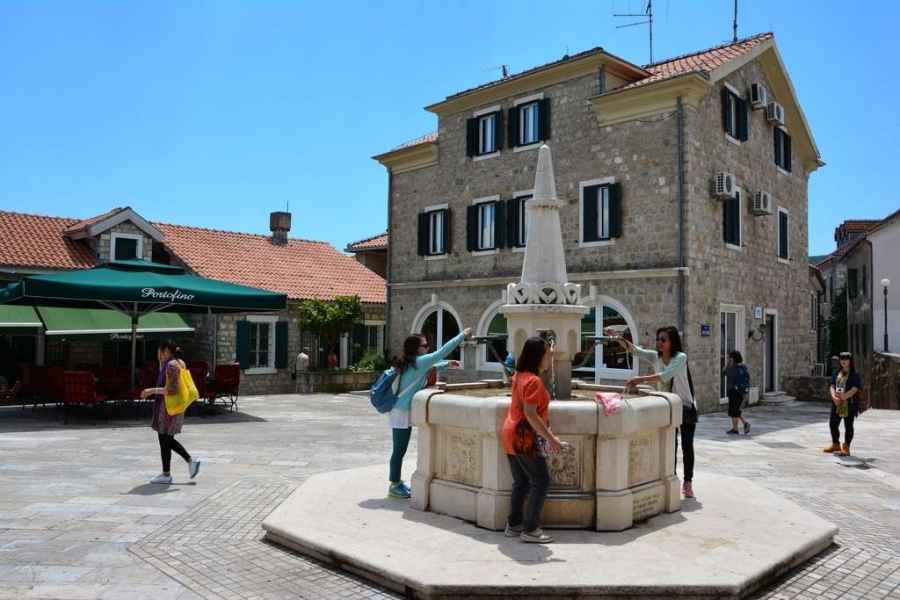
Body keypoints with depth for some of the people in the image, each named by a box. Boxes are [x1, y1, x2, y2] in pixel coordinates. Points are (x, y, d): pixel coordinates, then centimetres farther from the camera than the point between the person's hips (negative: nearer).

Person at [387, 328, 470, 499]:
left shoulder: (412, 363, 9)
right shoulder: (419, 361, -17)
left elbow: (429, 368, 25)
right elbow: (442, 351, -17)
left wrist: (448, 364, 12)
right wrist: (463, 335, -12)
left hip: (404, 412, 9)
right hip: (402, 413, -9)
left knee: (400, 450, 16)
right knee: (399, 450, 0)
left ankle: (396, 482, 25)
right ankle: (394, 486, 9)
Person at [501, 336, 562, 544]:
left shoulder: (520, 375, 9)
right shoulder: (534, 381, -19)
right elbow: (530, 414, -25)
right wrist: (550, 437, -23)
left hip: (511, 437, 10)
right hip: (526, 440, -10)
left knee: (521, 483, 16)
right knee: (541, 482, -1)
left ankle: (513, 525, 21)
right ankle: (530, 529, 1)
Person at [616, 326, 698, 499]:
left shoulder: (681, 358, -20)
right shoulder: (656, 357, -2)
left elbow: (665, 376, -35)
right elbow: (635, 350, -11)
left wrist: (641, 379, -42)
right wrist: (619, 339, -28)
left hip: (685, 407, -5)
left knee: (687, 446, 1)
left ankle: (688, 482, 14)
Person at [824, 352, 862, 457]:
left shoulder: (855, 375, -4)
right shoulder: (836, 373, 12)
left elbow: (854, 389, -14)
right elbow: (832, 386, 6)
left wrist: (843, 397, -25)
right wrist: (834, 396, -12)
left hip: (849, 404, -6)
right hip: (836, 404, 6)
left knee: (848, 425, 1)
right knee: (833, 424, 10)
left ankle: (846, 448, 6)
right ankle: (835, 445, 27)